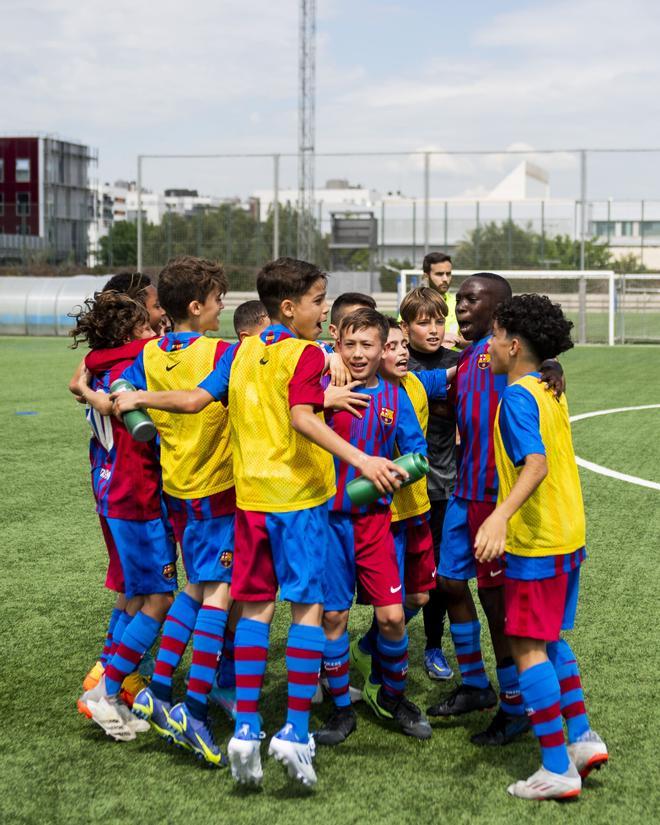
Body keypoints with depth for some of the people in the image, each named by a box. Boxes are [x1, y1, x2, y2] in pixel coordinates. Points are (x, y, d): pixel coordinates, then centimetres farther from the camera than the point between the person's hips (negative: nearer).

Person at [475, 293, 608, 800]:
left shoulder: (517, 396, -17)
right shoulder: (550, 390, 10)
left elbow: (536, 463, -30)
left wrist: (500, 517, -41)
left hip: (536, 541, -9)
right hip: (568, 534, 9)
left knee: (527, 646, -3)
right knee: (549, 639, 21)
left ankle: (557, 771, 0)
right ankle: (582, 737, 24)